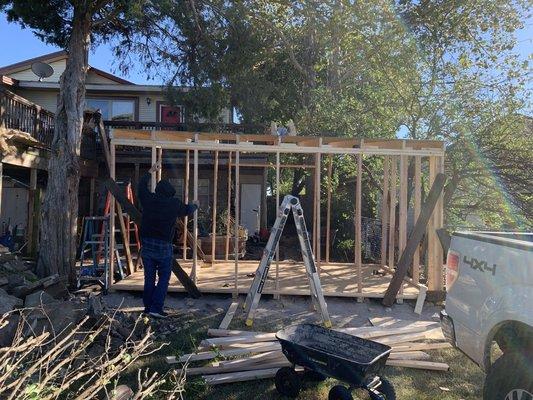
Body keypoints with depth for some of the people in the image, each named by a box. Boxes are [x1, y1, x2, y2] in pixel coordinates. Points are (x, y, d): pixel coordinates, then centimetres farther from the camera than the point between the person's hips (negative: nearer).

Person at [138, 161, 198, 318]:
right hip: (163, 246, -4)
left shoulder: (148, 200, 2)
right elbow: (188, 210, 16)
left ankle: (148, 307, 19)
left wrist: (151, 171, 34)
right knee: (164, 277, 5)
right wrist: (195, 205, 38)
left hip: (146, 244, 4)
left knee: (149, 277, 12)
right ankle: (156, 308, -1)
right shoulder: (174, 204, -5)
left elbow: (142, 186, 22)